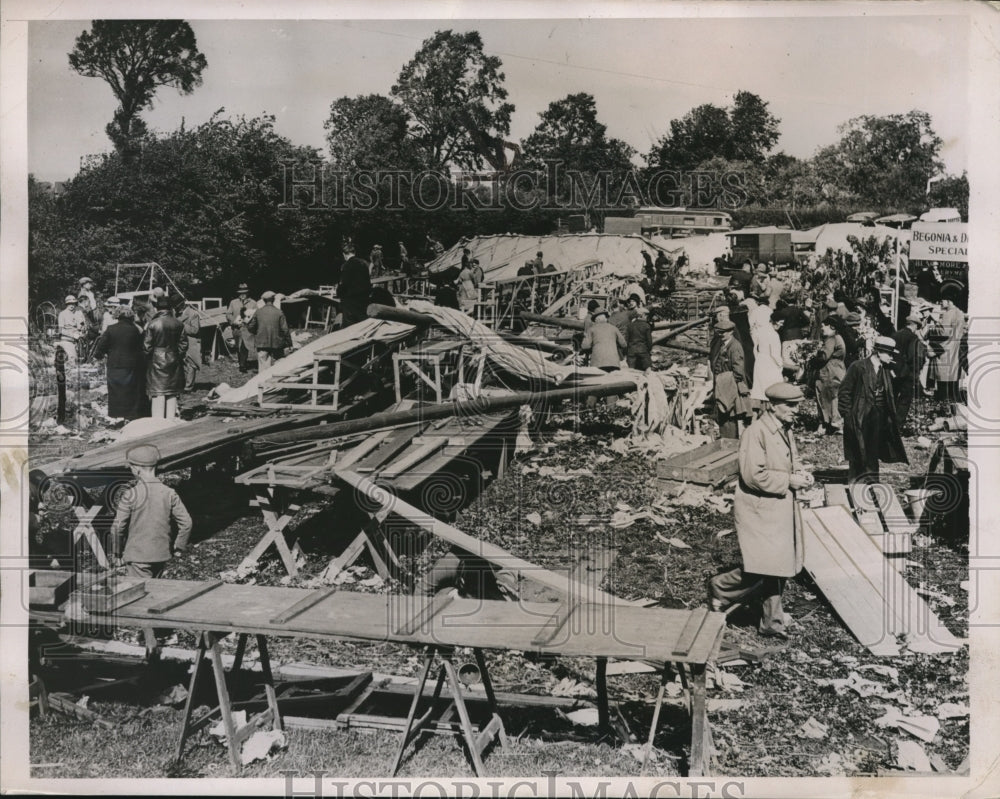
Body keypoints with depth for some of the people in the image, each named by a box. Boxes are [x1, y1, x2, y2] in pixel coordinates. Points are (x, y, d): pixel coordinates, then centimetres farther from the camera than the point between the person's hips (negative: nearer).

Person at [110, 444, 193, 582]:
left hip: (137, 556, -5)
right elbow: (186, 523, -4)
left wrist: (117, 552, 3)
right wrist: (179, 547, 9)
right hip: (161, 555, 5)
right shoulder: (169, 493, -3)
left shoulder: (131, 495, -14)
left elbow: (117, 527, -12)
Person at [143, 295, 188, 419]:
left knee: (158, 393, 1)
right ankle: (171, 419, 12)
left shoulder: (152, 325, -11)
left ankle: (158, 420, 1)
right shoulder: (178, 324, -1)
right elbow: (183, 344, 4)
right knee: (172, 394, 9)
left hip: (157, 361, -3)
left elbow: (147, 346, -9)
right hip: (173, 361, 3)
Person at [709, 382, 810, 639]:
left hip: (782, 508, 9)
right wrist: (789, 481, -17)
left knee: (779, 567, 11)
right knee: (764, 567, -12)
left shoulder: (786, 430, 11)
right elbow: (754, 475, -23)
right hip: (758, 509, -9)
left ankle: (771, 622, 22)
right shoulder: (756, 432, -18)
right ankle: (720, 587, 13)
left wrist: (801, 475, 3)